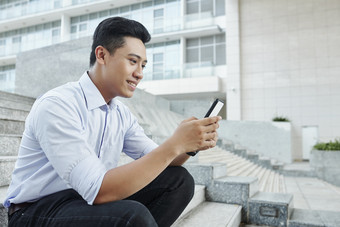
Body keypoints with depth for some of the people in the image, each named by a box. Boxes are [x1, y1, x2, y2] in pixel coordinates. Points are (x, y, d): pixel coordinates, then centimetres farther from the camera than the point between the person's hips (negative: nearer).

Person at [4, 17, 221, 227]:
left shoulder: (122, 114, 3)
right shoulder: (56, 105, -22)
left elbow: (158, 161, 4)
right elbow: (98, 191, -30)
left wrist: (190, 144, -17)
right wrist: (175, 144, -30)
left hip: (89, 199, 7)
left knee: (179, 180, -4)